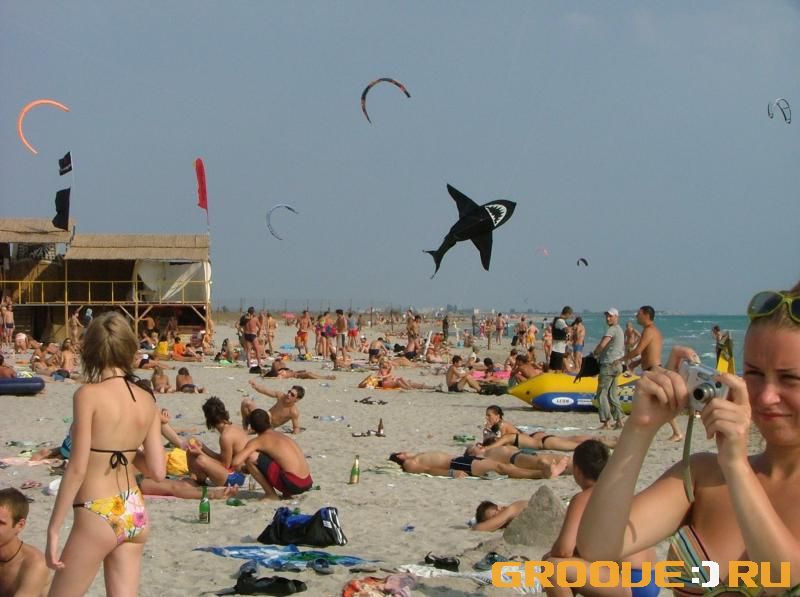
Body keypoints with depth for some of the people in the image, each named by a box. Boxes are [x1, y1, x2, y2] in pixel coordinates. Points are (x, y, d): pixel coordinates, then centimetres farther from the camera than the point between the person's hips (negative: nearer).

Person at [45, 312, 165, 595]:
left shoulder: (89, 394, -13)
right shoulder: (147, 400, 3)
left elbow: (77, 469, -16)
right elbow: (158, 470, 2)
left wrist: (53, 529, -11)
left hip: (98, 516, -6)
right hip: (134, 512, 6)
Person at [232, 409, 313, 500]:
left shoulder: (258, 441, 0)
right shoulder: (282, 436, 22)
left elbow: (236, 462, -10)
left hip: (292, 484, -8)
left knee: (250, 457, -3)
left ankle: (271, 494, 2)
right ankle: (287, 494, 15)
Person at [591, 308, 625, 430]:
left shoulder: (612, 329, -13)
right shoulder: (619, 330, 20)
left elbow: (602, 345, -25)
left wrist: (593, 353, -6)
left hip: (609, 365, -10)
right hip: (616, 365, 10)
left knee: (602, 394, -8)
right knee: (612, 394, 12)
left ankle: (605, 422, -11)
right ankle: (619, 421, 9)